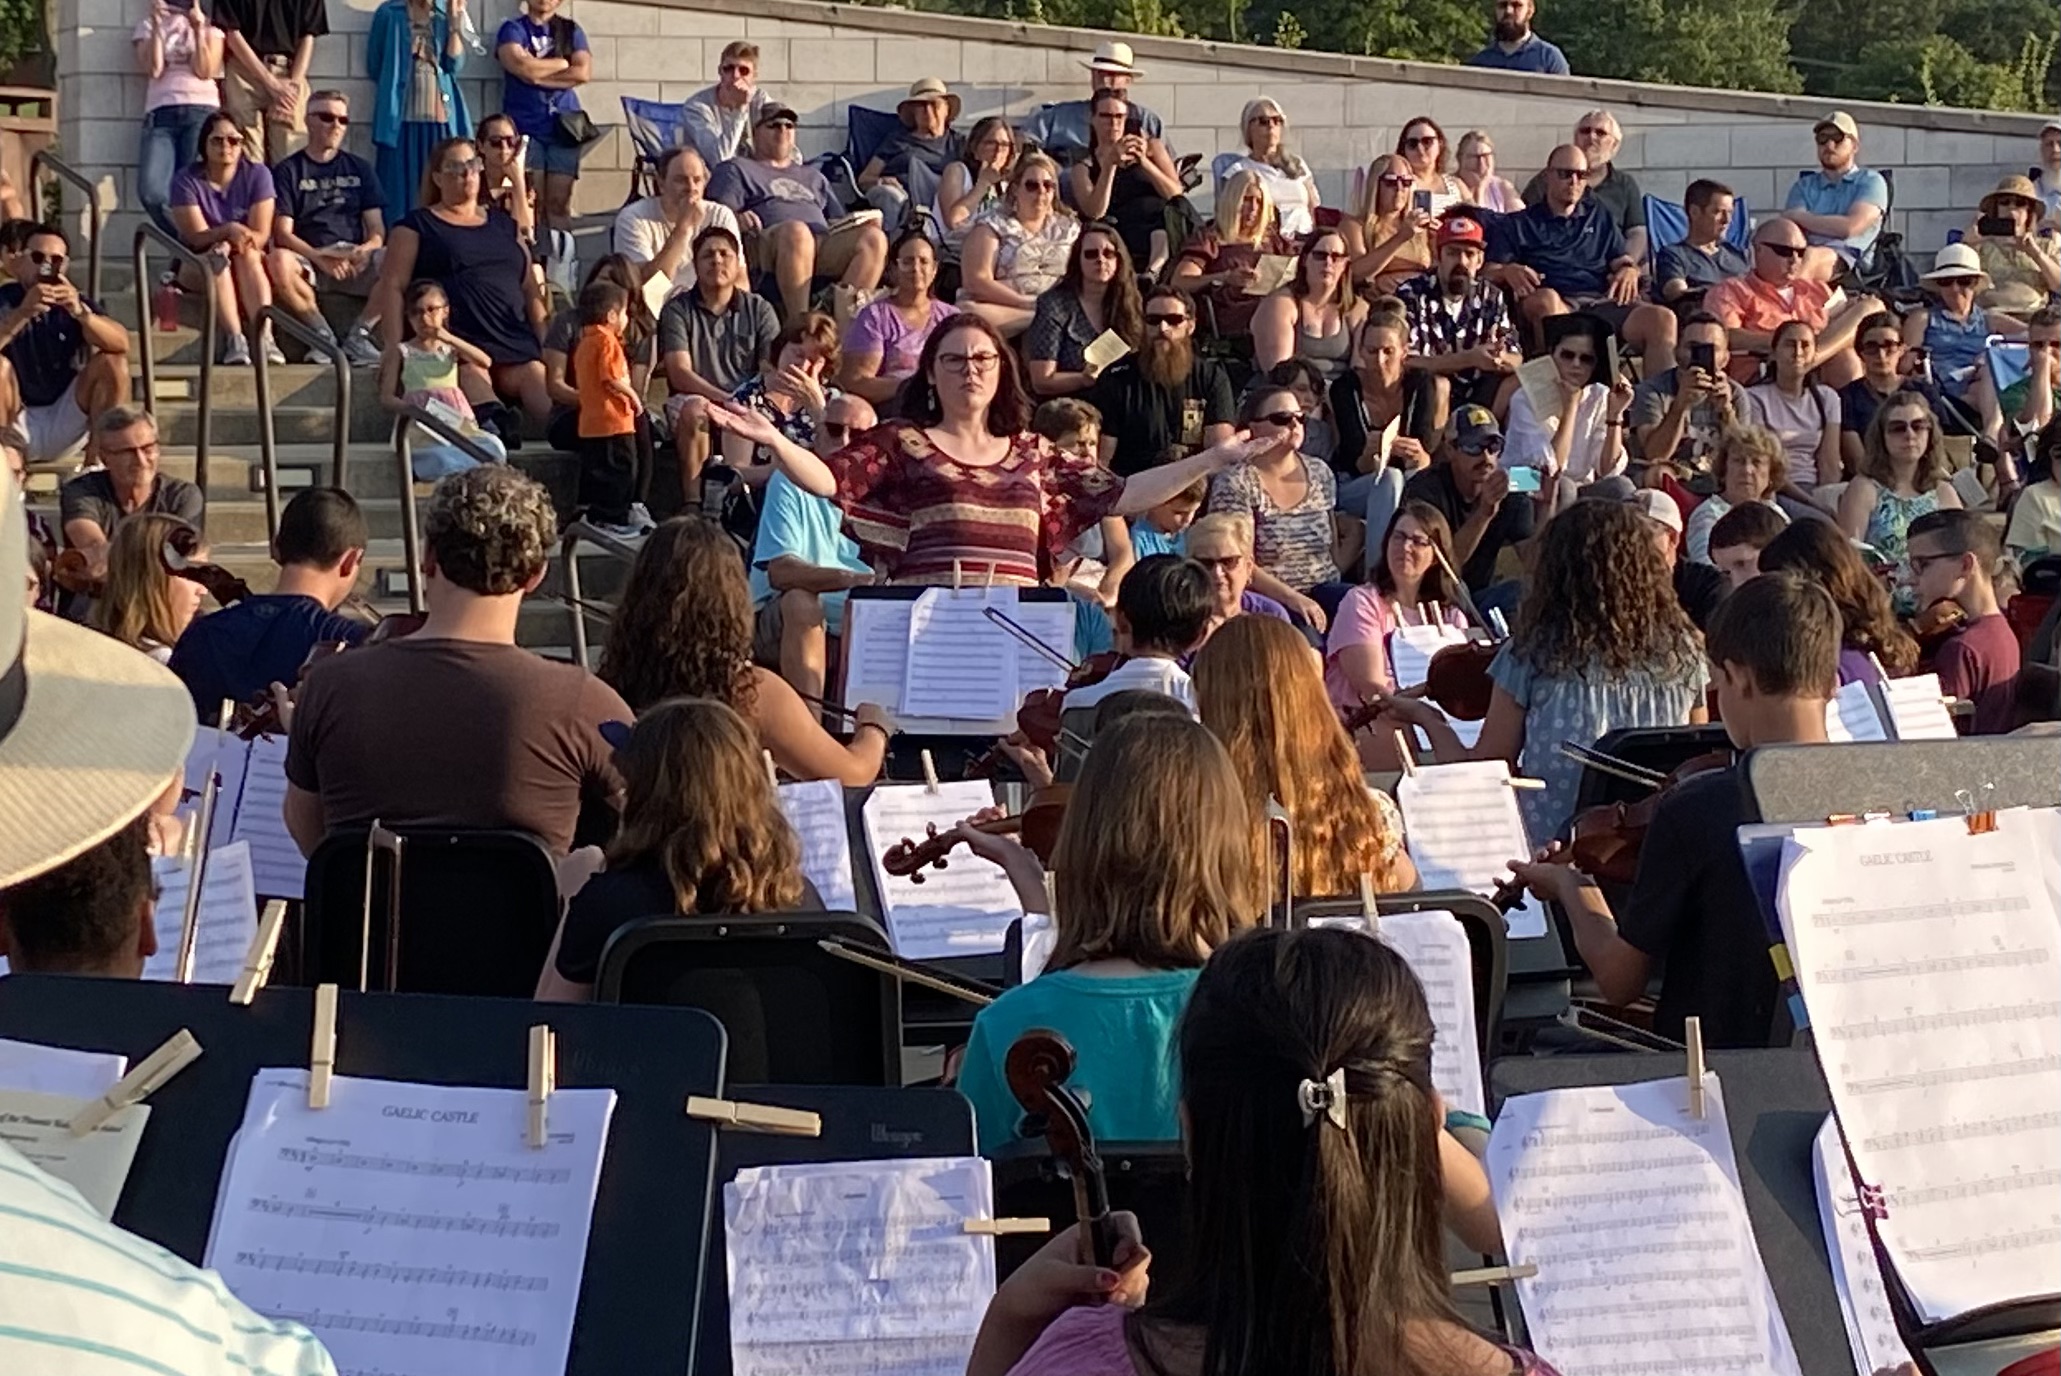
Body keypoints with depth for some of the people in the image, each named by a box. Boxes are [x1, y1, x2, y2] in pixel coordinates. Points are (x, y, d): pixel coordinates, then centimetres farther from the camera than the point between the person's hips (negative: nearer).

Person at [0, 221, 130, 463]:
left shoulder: (73, 302, 1)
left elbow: (121, 344, -17)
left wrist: (80, 313, -33)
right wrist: (23, 313, -37)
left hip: (64, 424, 2)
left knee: (111, 361, -16)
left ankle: (99, 452, -12)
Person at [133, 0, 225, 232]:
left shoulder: (210, 25, 15)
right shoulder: (148, 25, 18)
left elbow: (205, 71, 1)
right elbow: (152, 69, 2)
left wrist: (198, 28, -5)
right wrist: (157, 25, -2)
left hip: (201, 112, -1)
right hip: (160, 114, 1)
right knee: (150, 193, -19)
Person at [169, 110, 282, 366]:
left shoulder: (257, 173, -3)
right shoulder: (186, 180, -7)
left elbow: (260, 235, -9)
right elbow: (197, 237, -15)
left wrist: (239, 238, -30)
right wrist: (229, 230, -34)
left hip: (249, 268, 1)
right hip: (197, 266, -1)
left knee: (247, 255, -32)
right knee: (218, 256, -34)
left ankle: (264, 338, -49)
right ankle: (234, 340, -49)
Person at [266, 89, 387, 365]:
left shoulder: (360, 169, 19)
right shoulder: (288, 170, 10)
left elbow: (377, 230, 11)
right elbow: (282, 233, -1)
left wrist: (364, 250, -13)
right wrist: (318, 257, -19)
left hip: (354, 263, 2)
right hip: (307, 261, -2)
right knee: (278, 262, -37)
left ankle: (358, 335, -15)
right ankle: (324, 336, -20)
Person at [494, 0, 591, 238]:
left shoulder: (571, 31, 13)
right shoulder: (513, 29, 5)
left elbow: (583, 73, -2)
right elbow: (521, 66, -14)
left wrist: (536, 75, -6)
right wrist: (564, 62, -2)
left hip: (564, 126, 2)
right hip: (525, 127, -2)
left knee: (559, 203, -3)